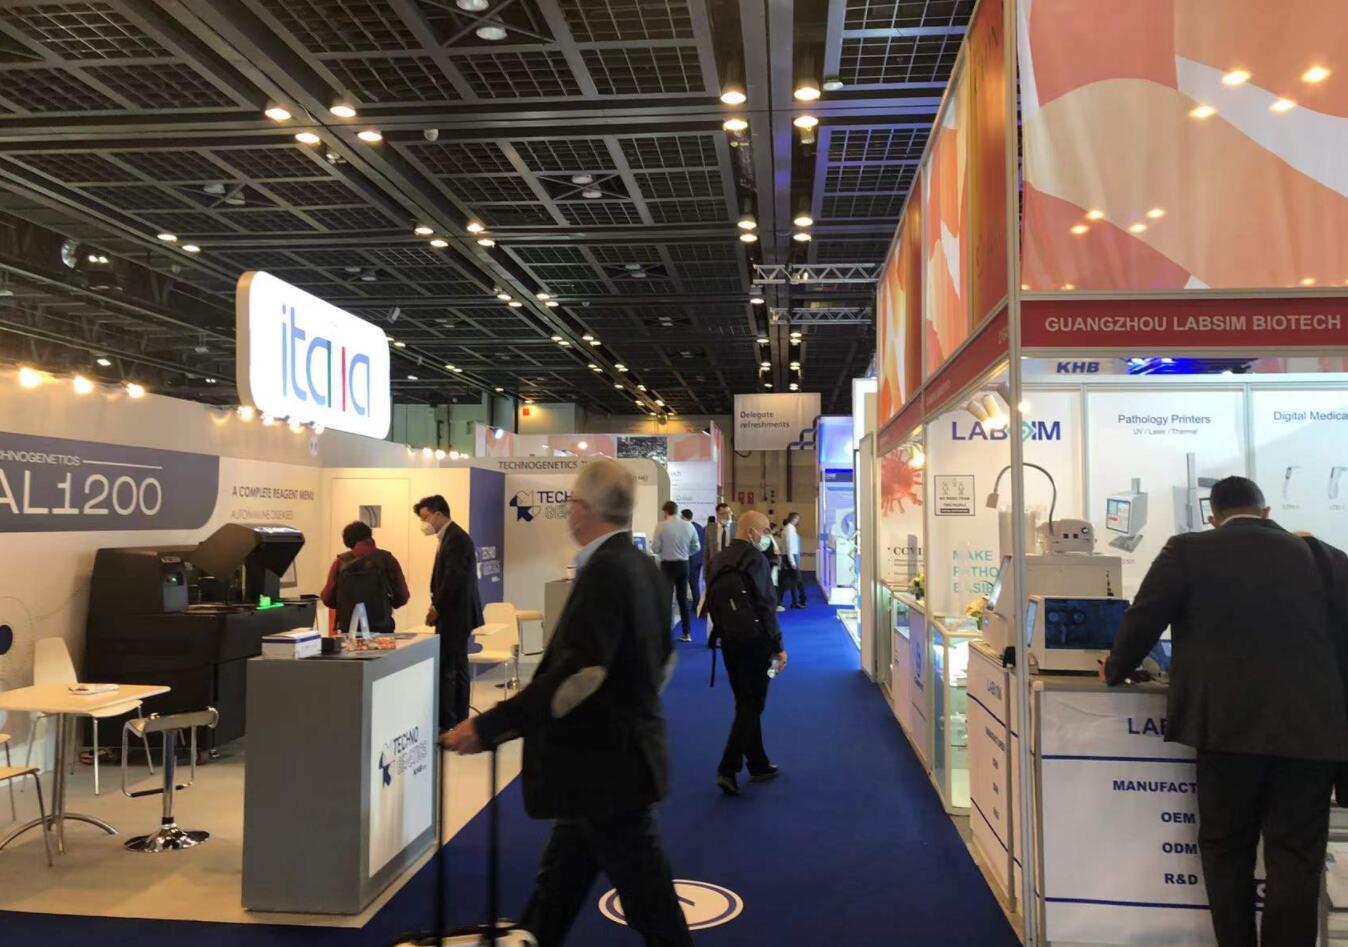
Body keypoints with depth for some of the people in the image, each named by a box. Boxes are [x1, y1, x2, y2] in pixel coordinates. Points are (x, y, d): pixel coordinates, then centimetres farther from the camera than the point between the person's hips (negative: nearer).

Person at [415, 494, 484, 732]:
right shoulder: (451, 537, 16)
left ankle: (446, 723, -5)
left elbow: (454, 579, -21)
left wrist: (437, 609, -13)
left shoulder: (455, 539, -15)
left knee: (445, 669, -8)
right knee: (457, 668, 13)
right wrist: (438, 607, 11)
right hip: (456, 614, 10)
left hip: (455, 614, -10)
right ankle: (458, 721, 20)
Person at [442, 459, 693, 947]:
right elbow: (660, 660, 17)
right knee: (558, 885, 20)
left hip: (606, 765, -10)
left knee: (648, 904, 4)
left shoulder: (604, 572, -23)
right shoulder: (644, 568, 6)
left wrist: (486, 728, -28)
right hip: (621, 751, 10)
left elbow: (575, 675, -31)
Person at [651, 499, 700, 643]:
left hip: (668, 565, -4)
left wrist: (658, 546, 12)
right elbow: (696, 547, 5)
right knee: (683, 598, 13)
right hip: (683, 564, 4)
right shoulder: (689, 526, -1)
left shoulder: (661, 526, -11)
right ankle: (687, 633, 15)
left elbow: (655, 549, -10)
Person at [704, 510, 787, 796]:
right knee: (751, 706, -1)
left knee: (745, 704, 16)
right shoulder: (756, 559, -15)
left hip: (729, 641, 8)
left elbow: (712, 602, 14)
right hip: (754, 641, -8)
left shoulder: (719, 559, 9)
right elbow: (766, 606, -18)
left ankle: (758, 765, 26)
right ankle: (728, 770, -7)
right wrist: (778, 646, -14)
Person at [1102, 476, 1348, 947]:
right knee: (1296, 857, 9)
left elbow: (1142, 621, 2)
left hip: (1230, 724, -2)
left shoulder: (1188, 552, 0)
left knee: (1226, 850, 13)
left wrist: (1115, 671, 20)